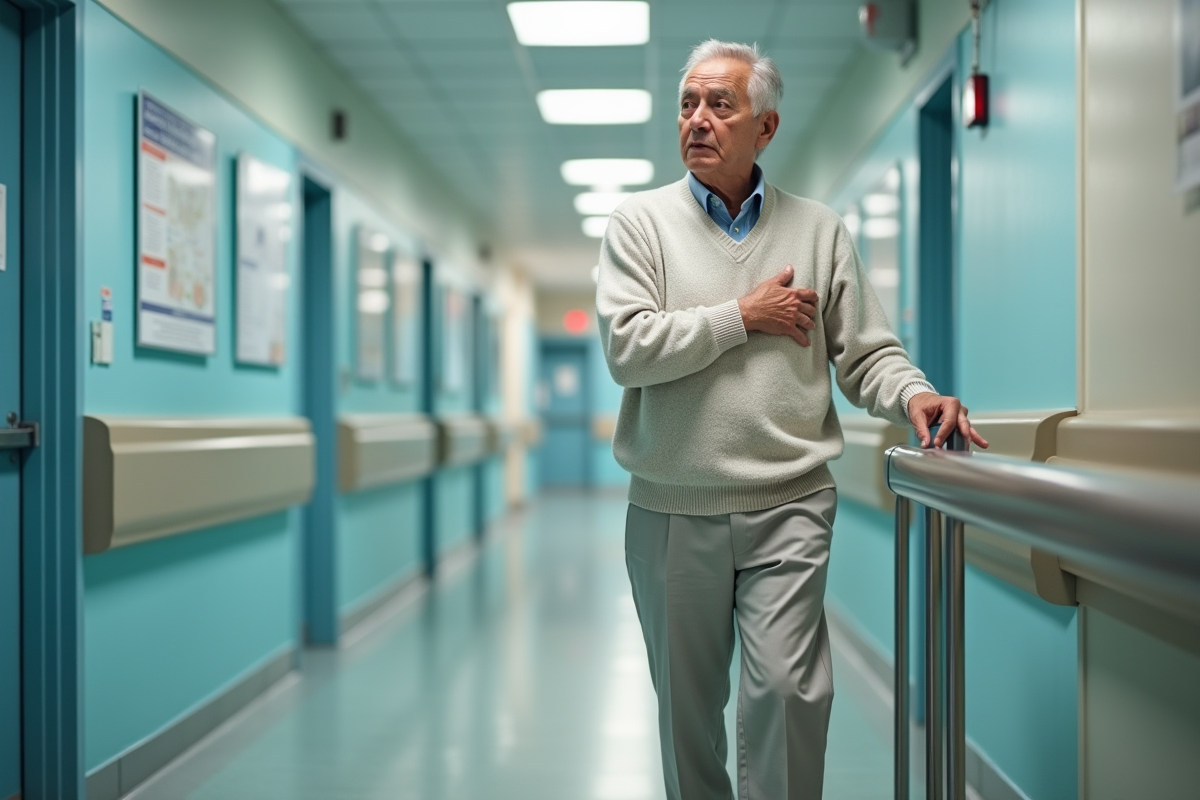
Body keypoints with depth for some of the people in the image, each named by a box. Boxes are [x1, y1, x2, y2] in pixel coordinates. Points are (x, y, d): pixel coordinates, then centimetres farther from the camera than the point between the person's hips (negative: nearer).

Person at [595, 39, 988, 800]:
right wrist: (744, 317, -11)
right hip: (673, 510, 1)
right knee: (686, 700, 12)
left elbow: (866, 353, 5)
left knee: (789, 687, -10)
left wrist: (914, 396, -15)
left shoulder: (819, 229, 7)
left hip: (787, 506, 0)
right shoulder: (641, 222, 2)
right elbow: (628, 349, -11)